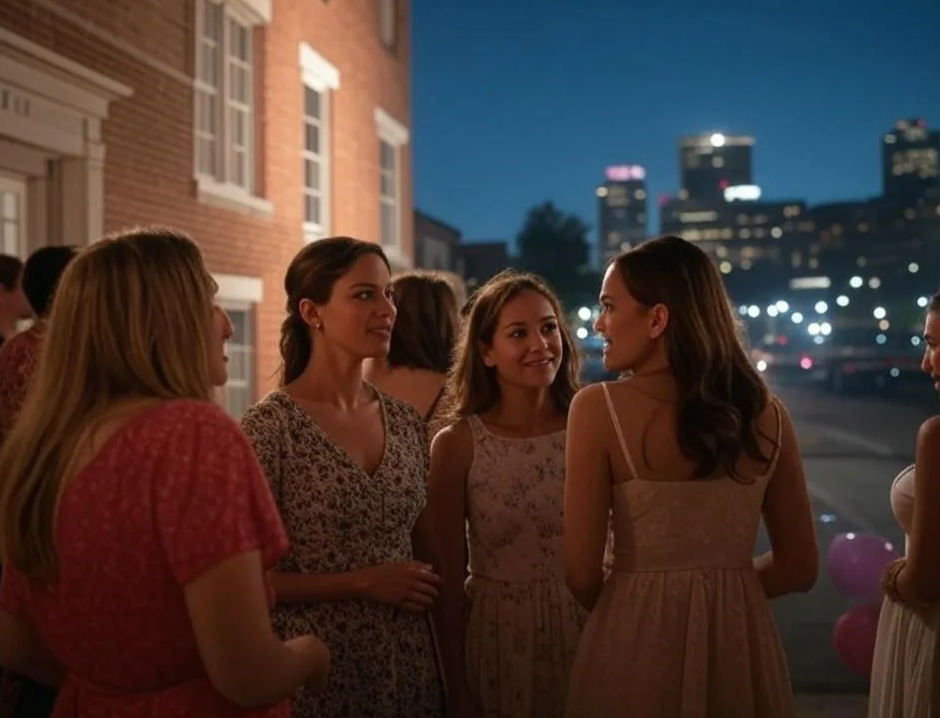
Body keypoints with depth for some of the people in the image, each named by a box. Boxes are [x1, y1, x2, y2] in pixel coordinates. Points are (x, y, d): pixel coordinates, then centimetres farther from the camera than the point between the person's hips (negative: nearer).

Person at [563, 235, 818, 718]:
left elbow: (582, 574, -13)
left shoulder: (598, 408, -14)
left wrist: (632, 607, 6)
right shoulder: (767, 413, -3)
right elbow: (798, 567, 2)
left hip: (636, 645, -3)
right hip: (741, 644, 4)